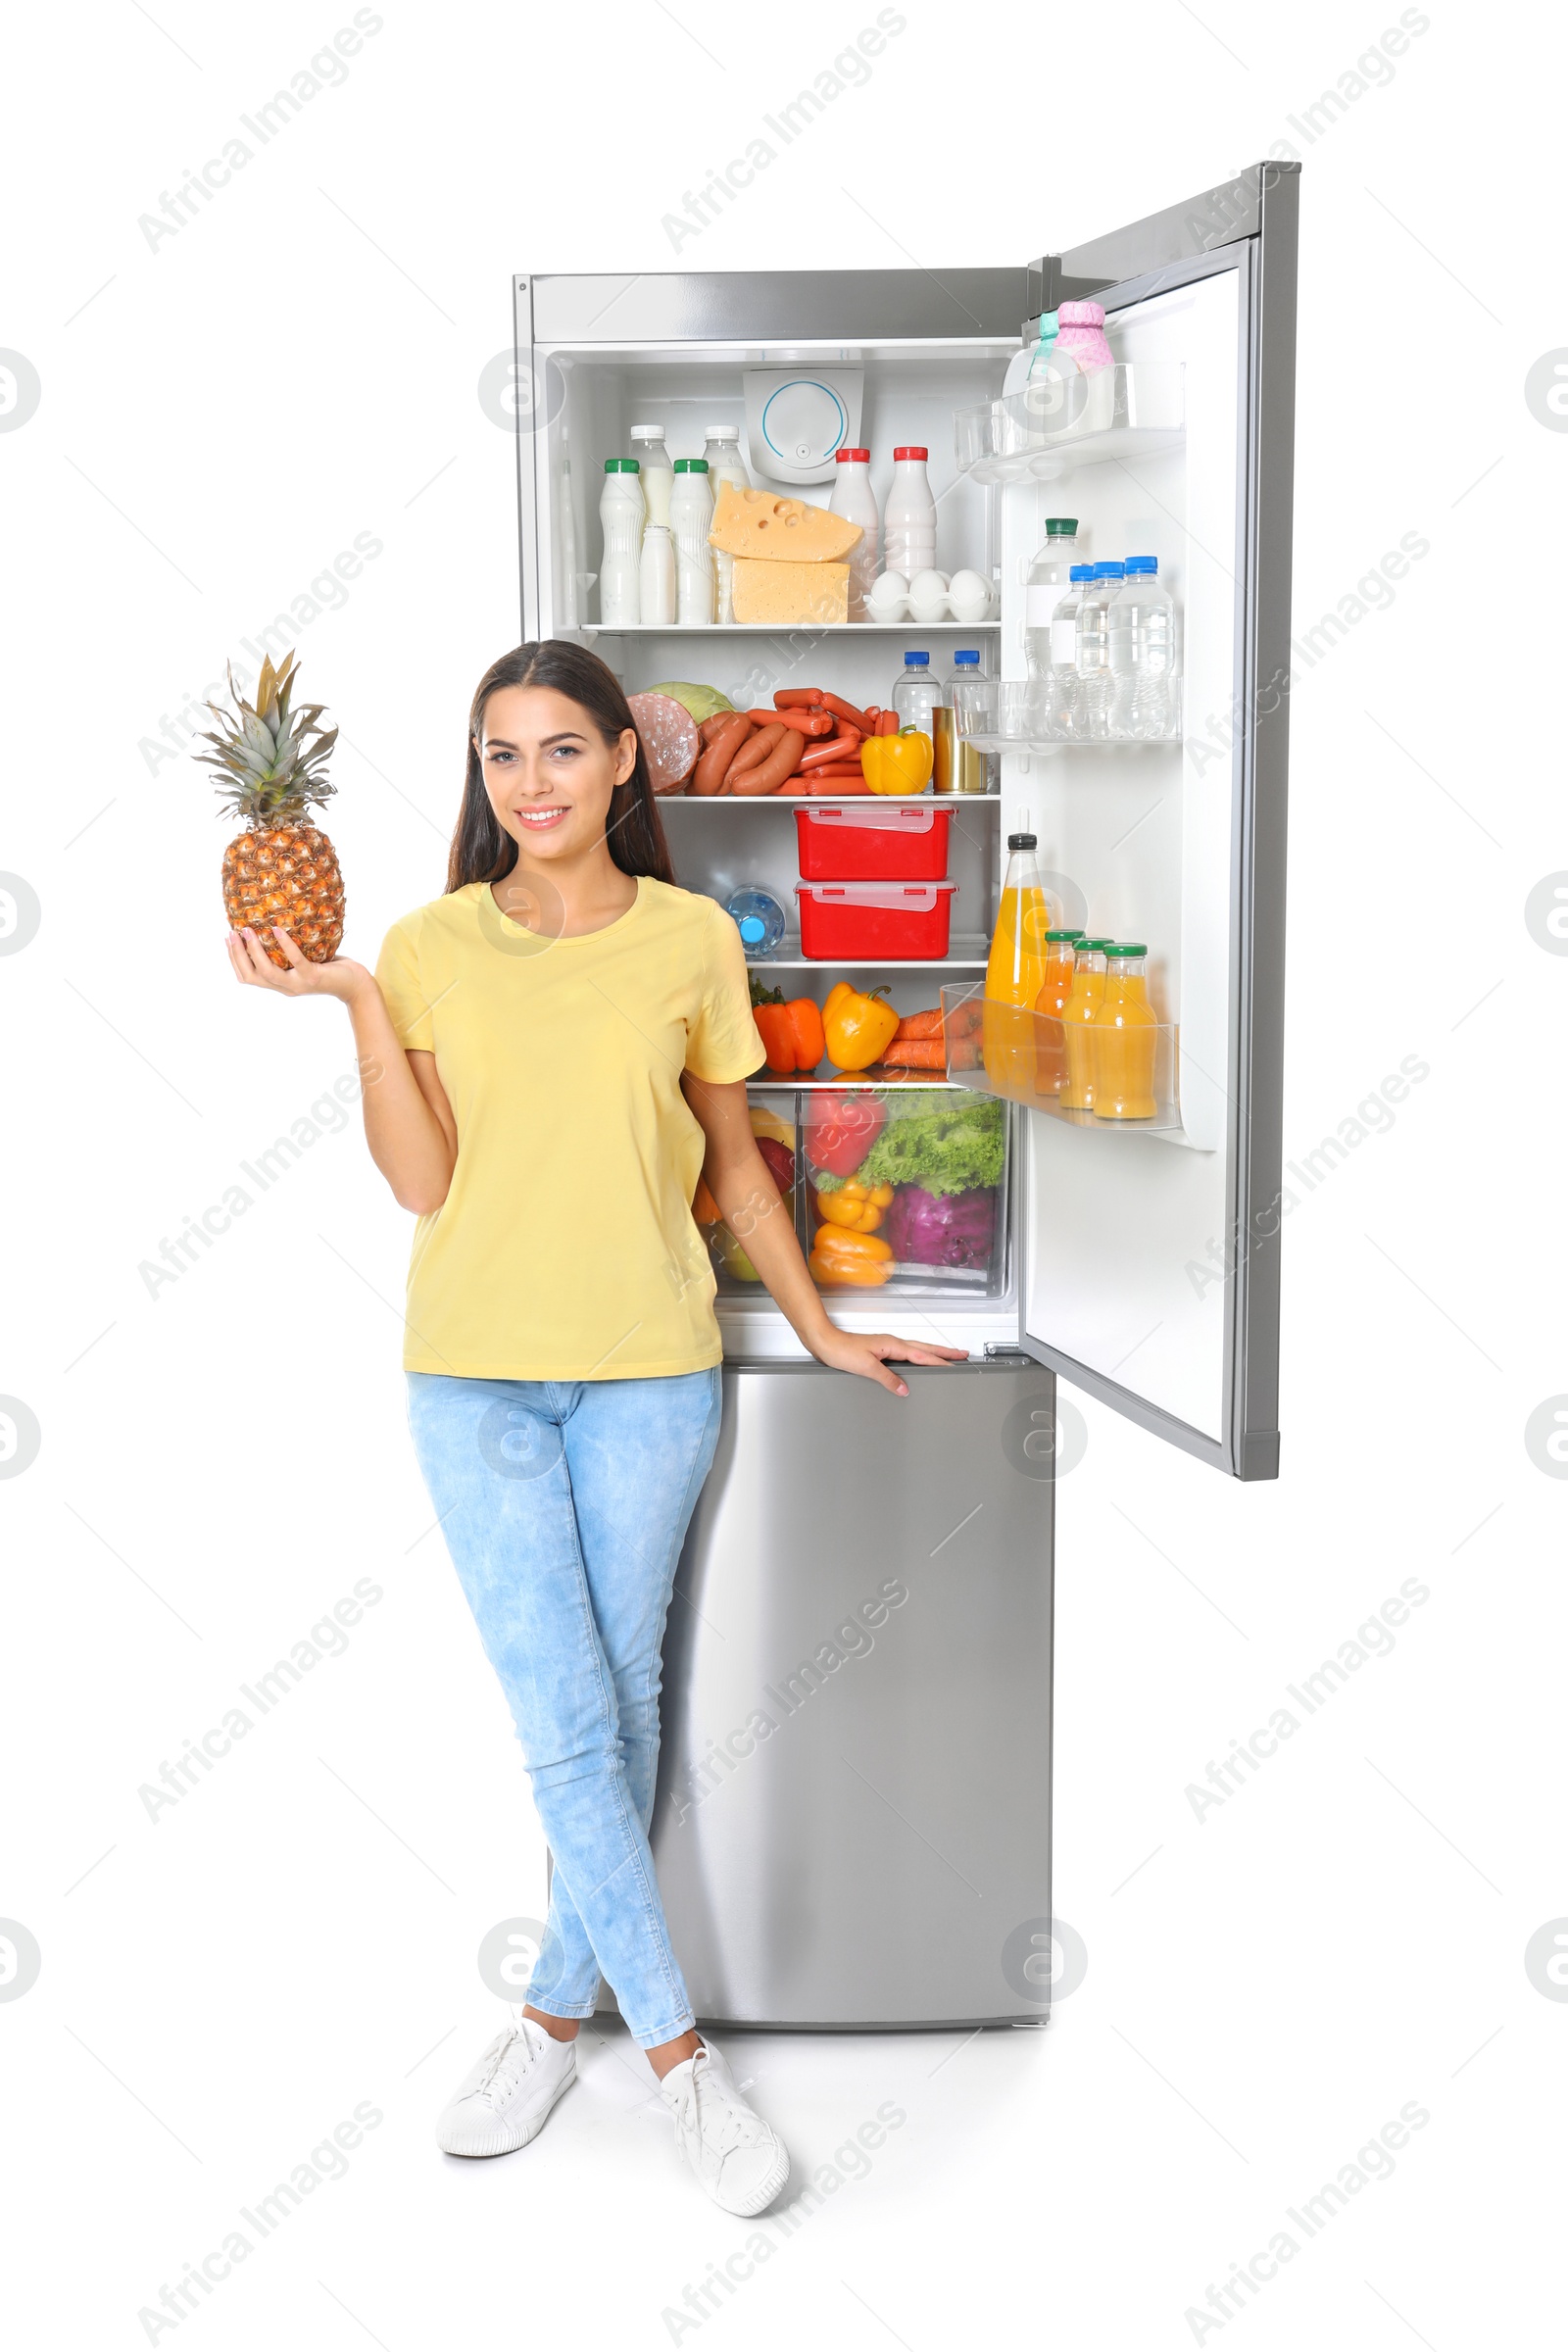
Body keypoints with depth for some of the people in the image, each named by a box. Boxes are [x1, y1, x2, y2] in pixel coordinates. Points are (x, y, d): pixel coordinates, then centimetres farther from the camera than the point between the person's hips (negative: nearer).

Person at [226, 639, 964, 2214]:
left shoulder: (690, 938, 1)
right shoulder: (431, 946, 1)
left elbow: (730, 1158, 10)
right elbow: (421, 1182, -4)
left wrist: (820, 1328, 13)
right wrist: (356, 1004, -12)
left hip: (648, 1372, 1)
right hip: (476, 1374, 0)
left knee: (622, 1706, 8)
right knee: (562, 1720, -3)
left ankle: (558, 2008, 27)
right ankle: (678, 2053, 10)